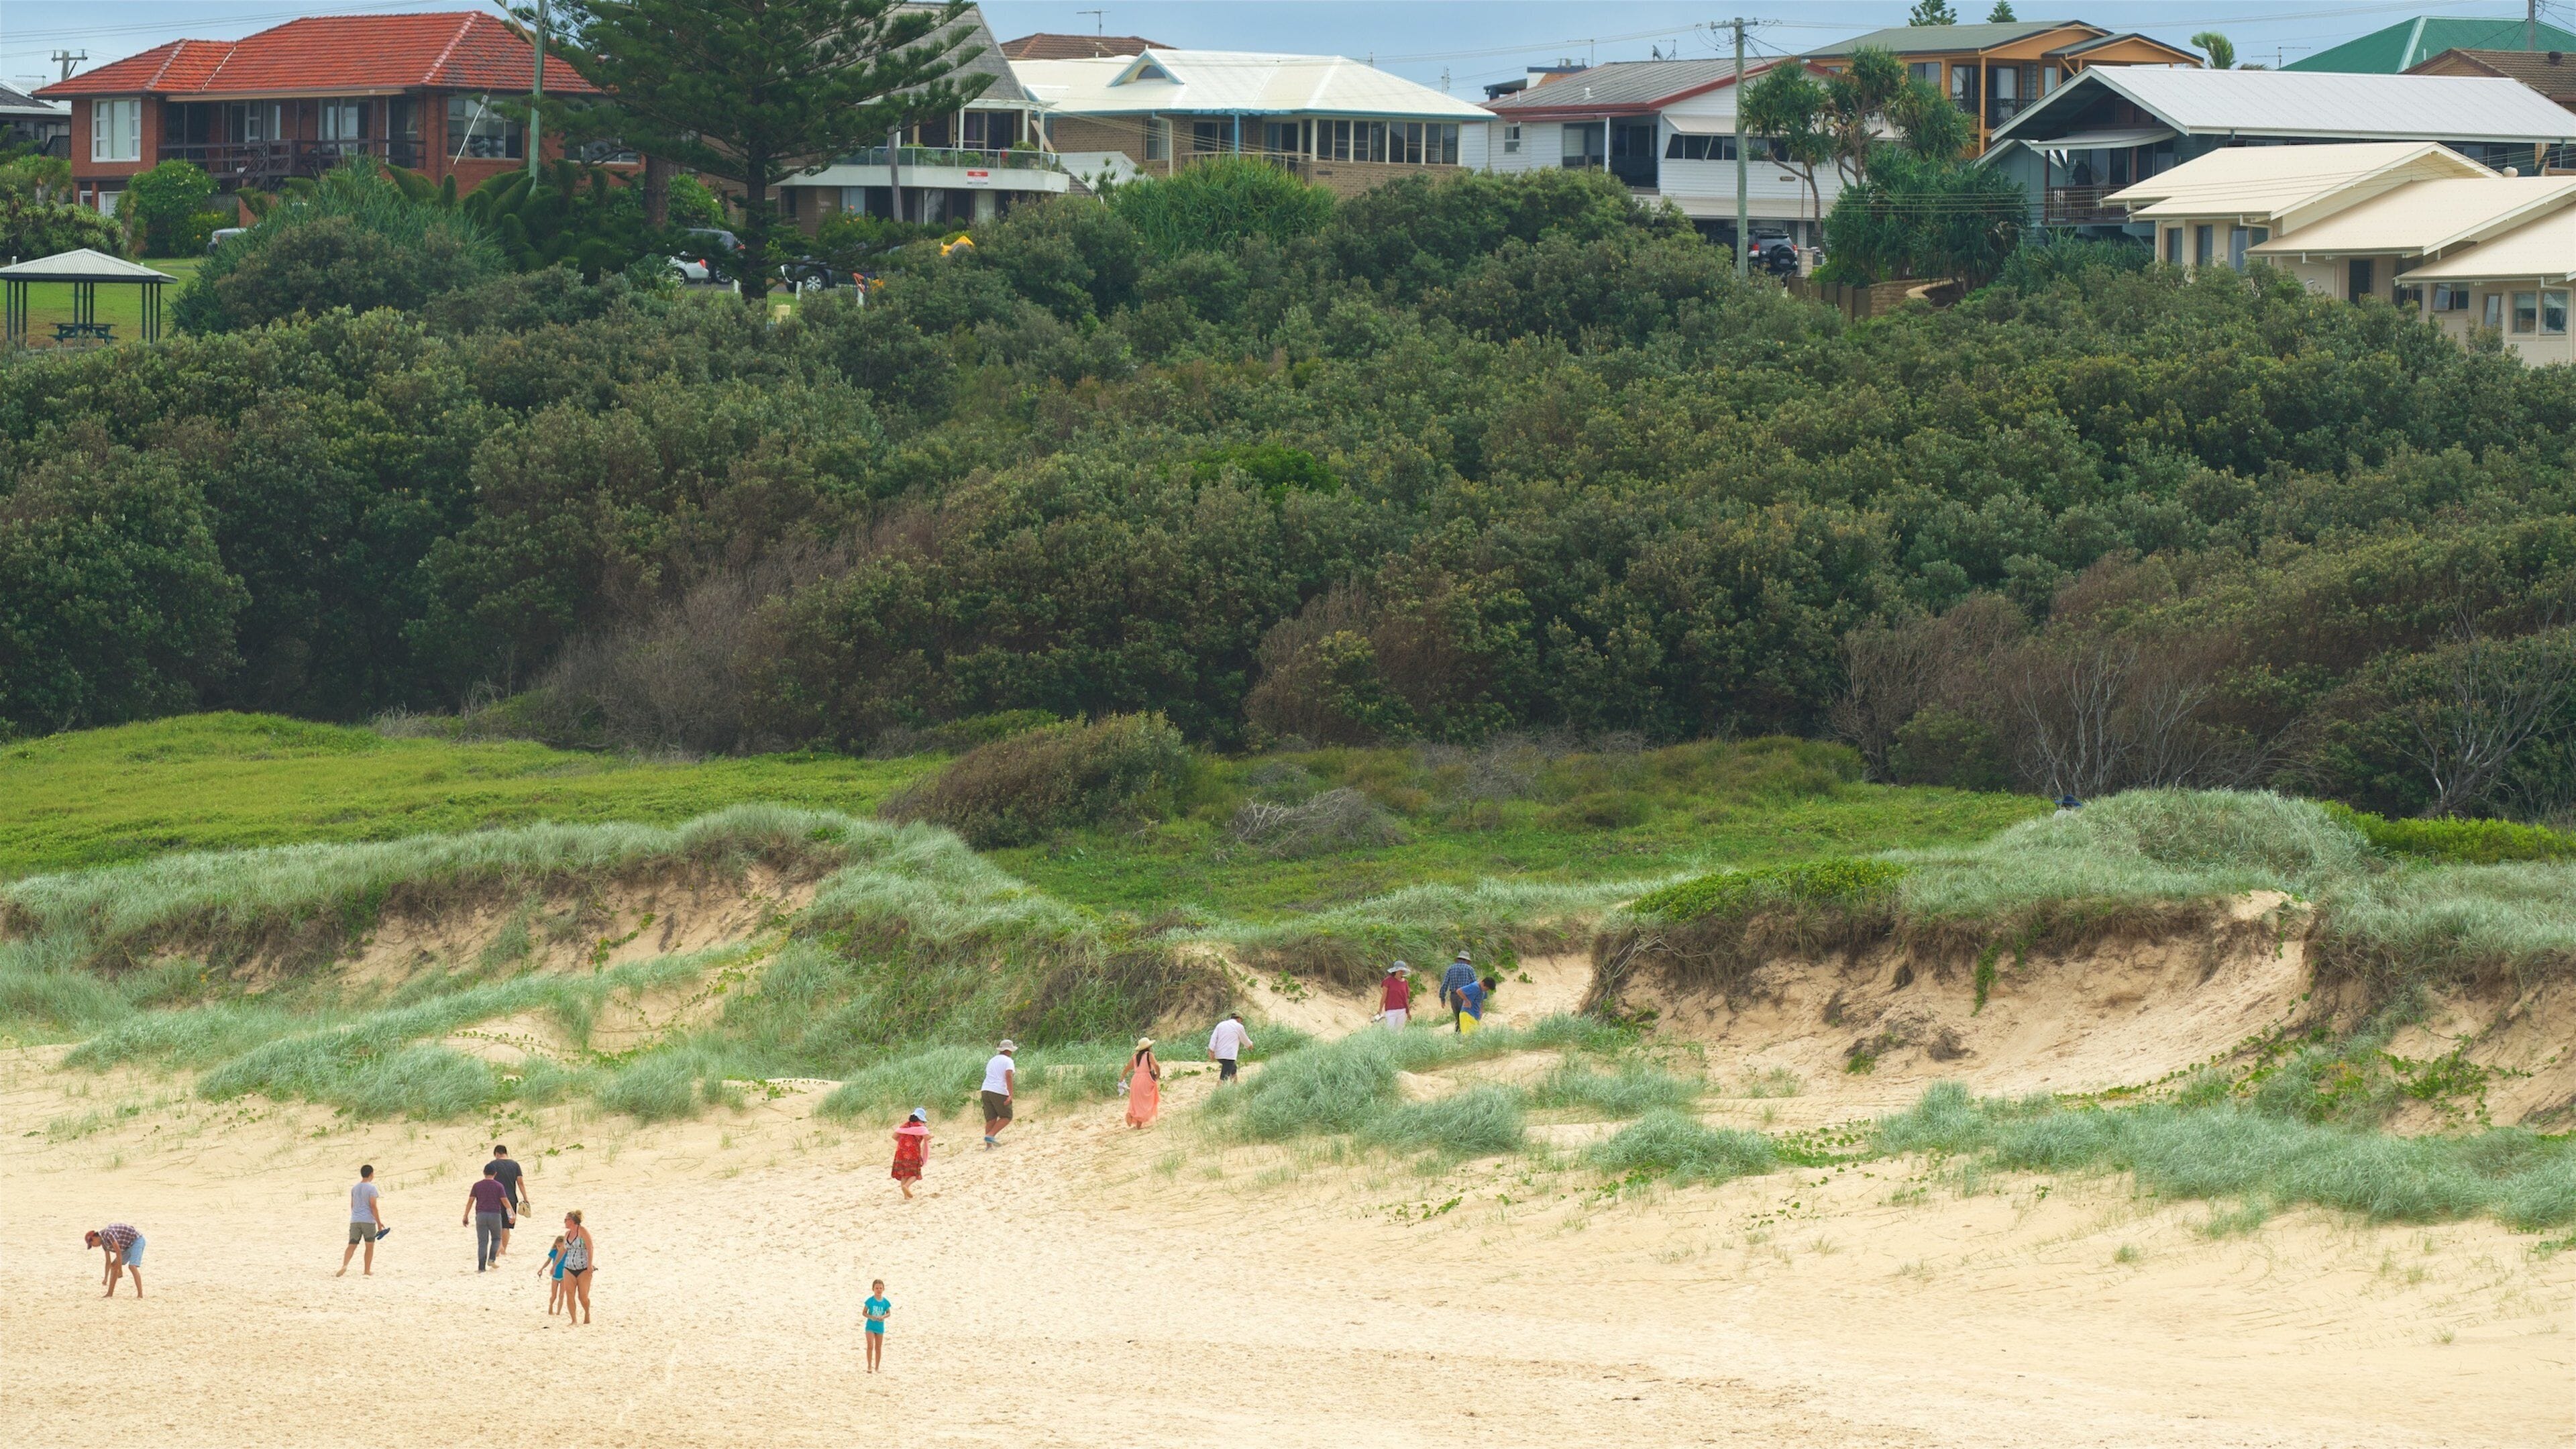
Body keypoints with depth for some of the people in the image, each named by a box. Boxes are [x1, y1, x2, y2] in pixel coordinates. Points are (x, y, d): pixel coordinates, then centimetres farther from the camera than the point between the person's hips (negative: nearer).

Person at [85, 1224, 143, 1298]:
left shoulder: (108, 1233, -26)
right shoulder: (103, 1241, 6)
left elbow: (118, 1251, -28)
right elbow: (108, 1261, 14)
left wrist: (120, 1270, -22)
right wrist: (106, 1278, 16)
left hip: (137, 1242, -10)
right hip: (129, 1246, 10)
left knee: (132, 1267, -26)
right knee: (114, 1266, 11)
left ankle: (140, 1295, -30)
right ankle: (110, 1294, 16)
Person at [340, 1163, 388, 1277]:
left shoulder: (355, 1188, 12)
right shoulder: (371, 1188, -6)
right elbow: (373, 1206, -11)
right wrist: (379, 1222, -6)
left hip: (355, 1221, 4)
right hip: (368, 1220, -4)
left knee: (352, 1246, -1)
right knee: (370, 1246, 10)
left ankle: (344, 1266, -24)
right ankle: (367, 1271, 13)